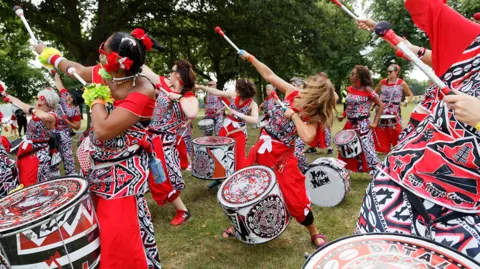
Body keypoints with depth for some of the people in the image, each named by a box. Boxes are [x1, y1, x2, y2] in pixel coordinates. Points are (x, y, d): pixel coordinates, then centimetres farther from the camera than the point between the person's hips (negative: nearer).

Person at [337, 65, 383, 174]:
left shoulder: (367, 90, -11)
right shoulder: (350, 89, 6)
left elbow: (381, 105, -9)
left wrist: (375, 122, -14)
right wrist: (343, 115, 6)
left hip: (363, 125, -7)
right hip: (350, 124, 7)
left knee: (366, 148, -11)